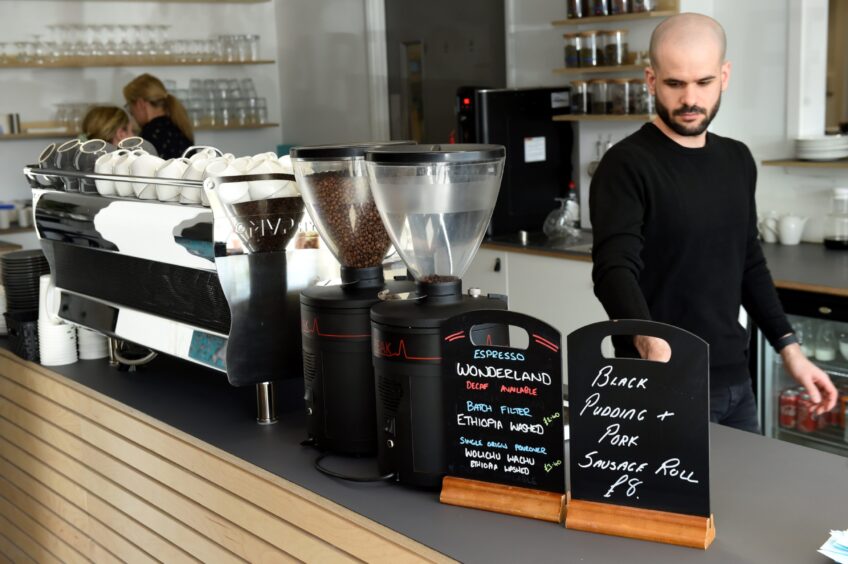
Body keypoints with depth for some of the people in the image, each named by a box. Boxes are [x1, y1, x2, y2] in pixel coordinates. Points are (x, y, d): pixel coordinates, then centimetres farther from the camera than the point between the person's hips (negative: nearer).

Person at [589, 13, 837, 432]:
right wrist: (650, 343, -43)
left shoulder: (737, 161, 8)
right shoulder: (626, 166, -14)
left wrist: (789, 348, 9)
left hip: (734, 380, 7)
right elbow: (615, 269, -26)